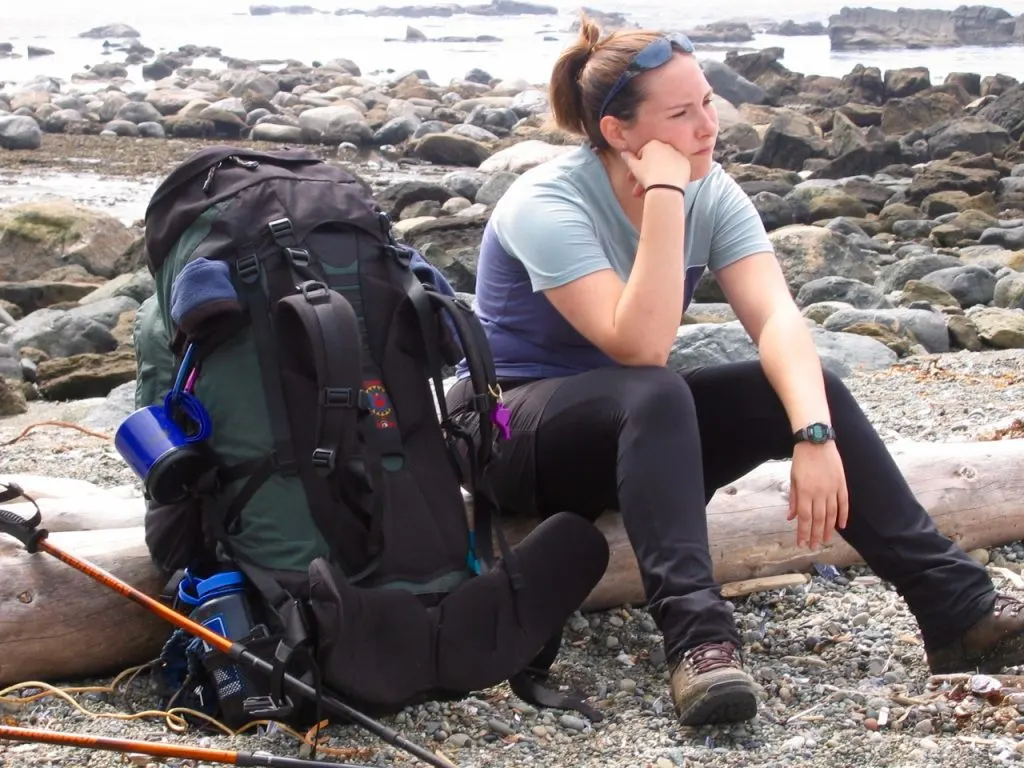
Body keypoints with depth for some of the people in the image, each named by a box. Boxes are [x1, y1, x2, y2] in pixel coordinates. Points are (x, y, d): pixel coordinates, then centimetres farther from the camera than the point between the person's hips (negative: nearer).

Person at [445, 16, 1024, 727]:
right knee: (656, 395, -37)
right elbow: (640, 348, -34)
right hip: (514, 430, -6)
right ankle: (697, 633, -44)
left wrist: (815, 433, -35)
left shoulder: (710, 191, -6)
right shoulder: (549, 205, -23)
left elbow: (777, 317, -20)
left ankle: (958, 607, -19)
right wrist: (665, 195, -34)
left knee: (805, 389, -17)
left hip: (639, 430, 6)